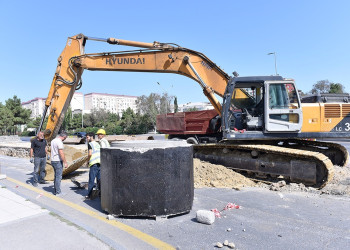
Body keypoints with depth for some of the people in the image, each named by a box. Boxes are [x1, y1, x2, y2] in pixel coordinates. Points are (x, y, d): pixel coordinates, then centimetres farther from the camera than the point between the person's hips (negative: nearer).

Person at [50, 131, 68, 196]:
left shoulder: (53, 140, 11)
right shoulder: (59, 142, -18)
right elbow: (61, 153, -23)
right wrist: (65, 162, -19)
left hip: (53, 161, 9)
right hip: (58, 161, -9)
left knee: (56, 176, 17)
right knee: (58, 177, -1)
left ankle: (55, 191, 23)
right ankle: (58, 192, 5)